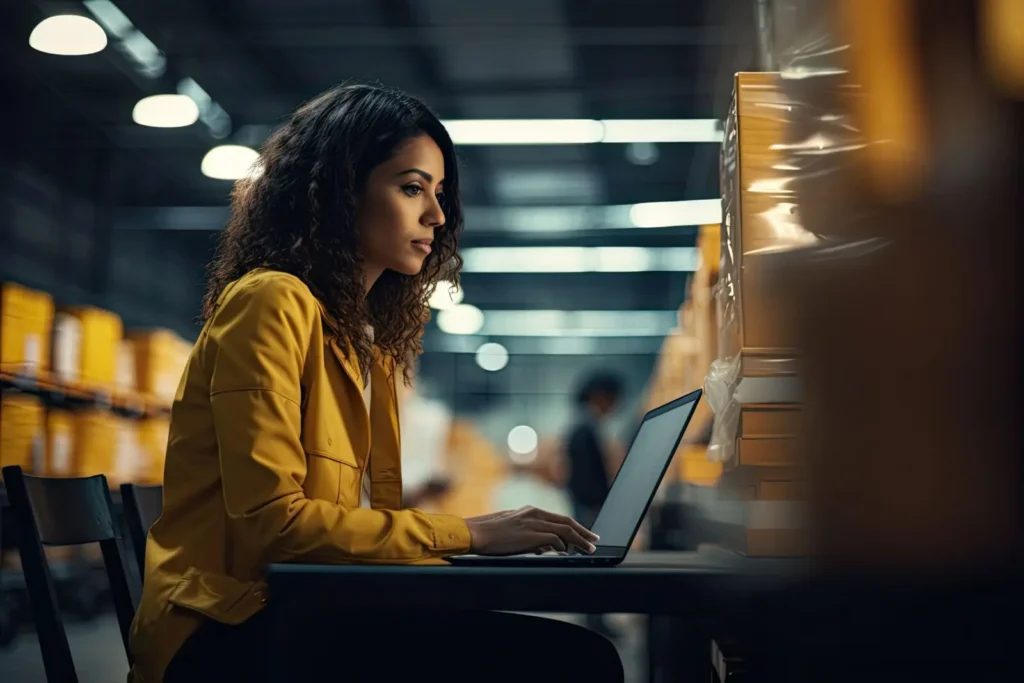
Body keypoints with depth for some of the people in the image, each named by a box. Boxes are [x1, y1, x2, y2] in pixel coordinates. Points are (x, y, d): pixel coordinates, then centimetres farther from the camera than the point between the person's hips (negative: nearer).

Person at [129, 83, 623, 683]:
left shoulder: (368, 341, 19)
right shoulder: (271, 302, -7)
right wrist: (467, 534, -14)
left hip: (309, 615, 8)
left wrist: (492, 535, -2)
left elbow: (366, 516, 13)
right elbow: (270, 520, -16)